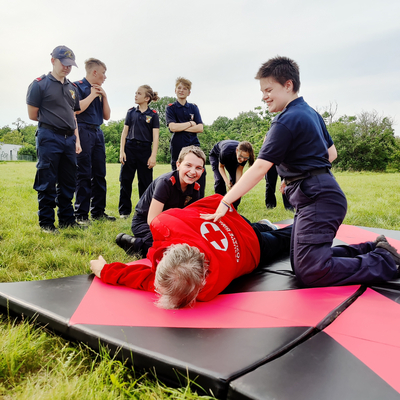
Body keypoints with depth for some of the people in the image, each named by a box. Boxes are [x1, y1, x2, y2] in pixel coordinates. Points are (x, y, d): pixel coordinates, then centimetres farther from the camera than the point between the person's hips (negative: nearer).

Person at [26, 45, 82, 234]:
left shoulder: (72, 88, 16)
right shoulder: (40, 84, -2)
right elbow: (33, 115, -3)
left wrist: (77, 139, 9)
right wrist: (50, 120, 8)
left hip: (69, 139, 6)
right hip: (49, 138, -6)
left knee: (68, 182, 10)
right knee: (47, 183, -1)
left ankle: (66, 219, 20)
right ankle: (46, 223, 8)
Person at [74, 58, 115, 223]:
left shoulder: (99, 91, 19)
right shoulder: (78, 86, -2)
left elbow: (107, 116, 17)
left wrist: (104, 96, 7)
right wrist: (93, 95, -8)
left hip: (98, 133, 8)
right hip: (84, 132, -7)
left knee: (100, 174, 7)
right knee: (84, 175, -7)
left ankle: (98, 211, 15)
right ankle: (81, 214, -1)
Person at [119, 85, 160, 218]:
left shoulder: (153, 115, 1)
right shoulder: (131, 112, 8)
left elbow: (155, 137, -2)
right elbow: (125, 132, 8)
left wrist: (153, 156, -9)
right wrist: (121, 151, 0)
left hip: (145, 149, -2)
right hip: (130, 148, 2)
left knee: (145, 182, 4)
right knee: (125, 180, 3)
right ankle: (124, 211, 13)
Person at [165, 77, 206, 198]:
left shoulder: (194, 108, 14)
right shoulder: (170, 108, 7)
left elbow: (200, 128, 1)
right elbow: (173, 127, -10)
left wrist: (181, 127, -6)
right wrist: (190, 123, -2)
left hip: (193, 145, 2)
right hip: (178, 147, -2)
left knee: (200, 174, -10)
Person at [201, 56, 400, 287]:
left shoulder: (287, 121, -13)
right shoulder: (311, 113, 18)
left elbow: (260, 168, -19)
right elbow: (331, 153, 24)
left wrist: (225, 203, -18)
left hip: (318, 200, -10)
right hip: (323, 194, 10)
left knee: (309, 272, -15)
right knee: (300, 264, 11)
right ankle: (371, 250, 16)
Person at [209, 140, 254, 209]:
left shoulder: (245, 155, -34)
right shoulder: (226, 152, -44)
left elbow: (239, 171, -22)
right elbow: (221, 167, -25)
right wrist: (226, 180, -39)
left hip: (232, 159, 3)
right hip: (216, 155, -3)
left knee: (234, 179, -11)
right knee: (219, 180, -19)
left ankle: (233, 207, -3)